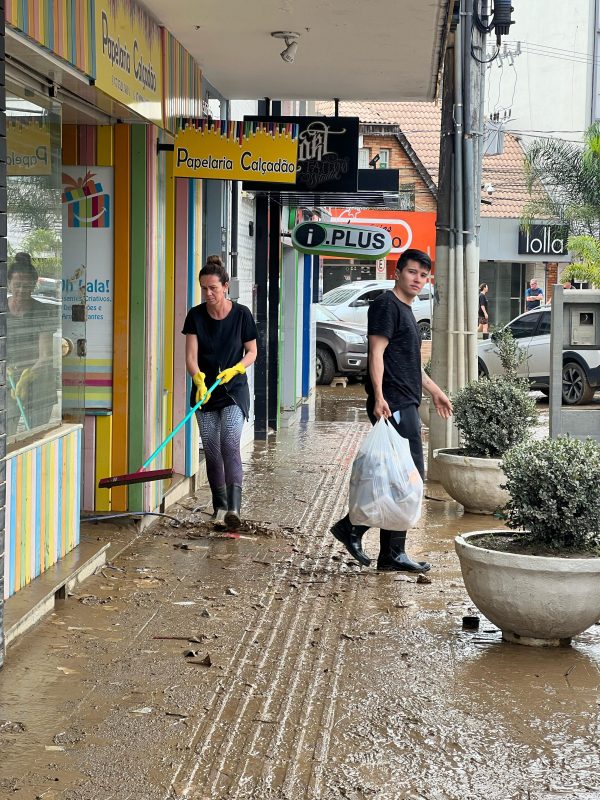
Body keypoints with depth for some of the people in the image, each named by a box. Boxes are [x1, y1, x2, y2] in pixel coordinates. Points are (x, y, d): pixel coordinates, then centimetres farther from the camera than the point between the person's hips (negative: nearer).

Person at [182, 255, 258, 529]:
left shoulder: (241, 314, -6)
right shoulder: (196, 315, -2)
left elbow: (251, 352, 3)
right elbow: (191, 356, -7)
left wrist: (234, 370, -16)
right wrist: (199, 380, -27)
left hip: (234, 390, -3)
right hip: (204, 390, 3)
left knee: (230, 443, -19)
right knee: (211, 451, 5)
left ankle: (234, 507, -26)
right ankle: (219, 505, 19)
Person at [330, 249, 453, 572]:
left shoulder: (405, 310, 23)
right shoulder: (386, 305, -7)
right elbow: (377, 354, -17)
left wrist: (435, 391, 35)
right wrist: (379, 397, -26)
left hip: (406, 405, 10)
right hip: (393, 406, -10)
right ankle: (392, 554, -4)